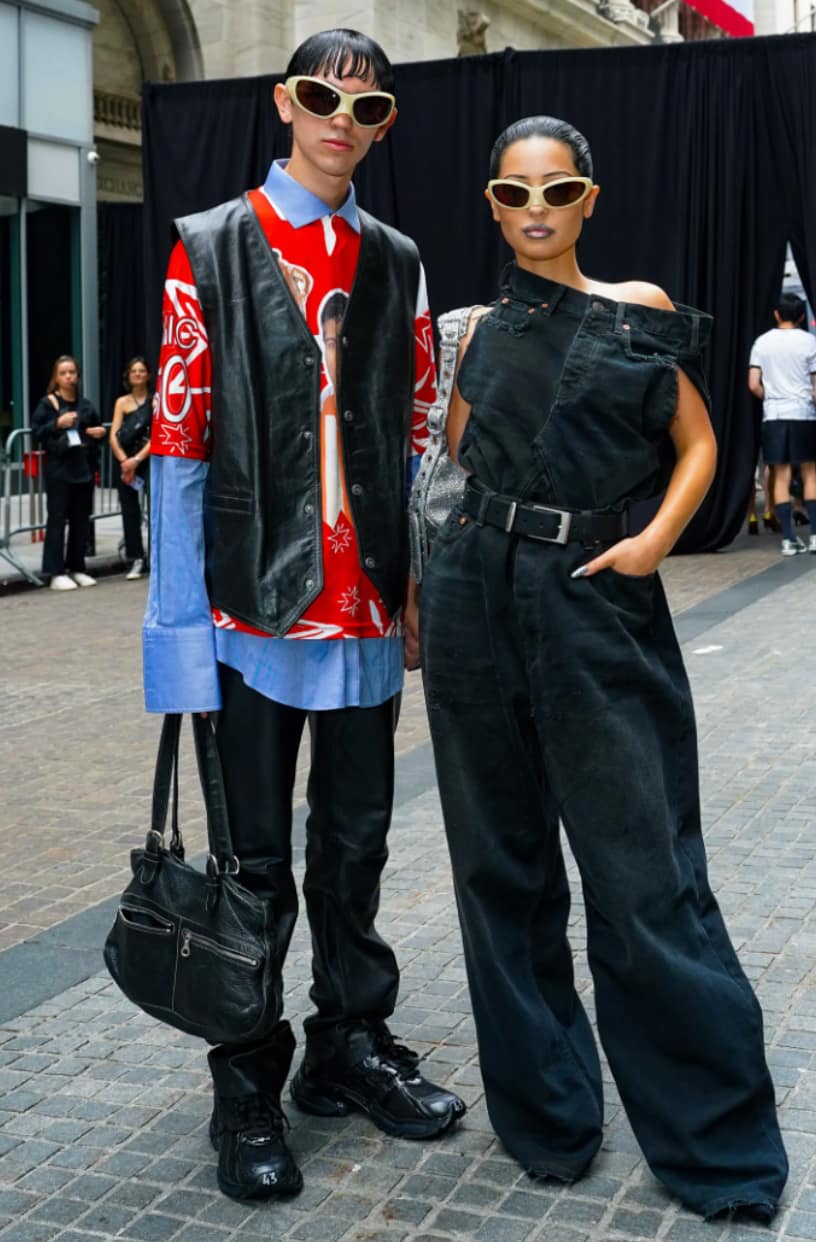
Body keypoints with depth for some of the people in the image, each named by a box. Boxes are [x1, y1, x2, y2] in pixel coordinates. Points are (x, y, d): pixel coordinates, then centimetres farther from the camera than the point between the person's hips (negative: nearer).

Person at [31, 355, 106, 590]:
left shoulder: (85, 405, 12)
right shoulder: (47, 403, -1)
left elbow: (96, 429, 25)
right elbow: (36, 431, -7)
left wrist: (101, 432, 3)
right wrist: (57, 424, -19)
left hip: (84, 467, 5)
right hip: (58, 468, -5)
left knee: (81, 519, 9)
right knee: (57, 519, -4)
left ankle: (77, 568, 19)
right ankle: (56, 573, -1)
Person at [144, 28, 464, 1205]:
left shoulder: (396, 264, 12)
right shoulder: (212, 249, -1)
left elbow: (418, 436, 12)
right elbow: (178, 442, -6)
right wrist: (178, 621, -13)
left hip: (367, 606, 4)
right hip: (252, 602, -4)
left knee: (357, 834, 14)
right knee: (256, 853, 5)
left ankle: (351, 1046, 31)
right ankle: (249, 1091, 20)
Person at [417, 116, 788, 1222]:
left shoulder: (638, 313, 3)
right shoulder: (480, 329, 10)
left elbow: (697, 444, 7)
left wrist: (655, 540, -10)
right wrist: (423, 587, 7)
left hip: (595, 605, -3)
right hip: (477, 602, 3)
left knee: (640, 870, -3)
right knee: (503, 859, 9)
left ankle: (716, 1134, 12)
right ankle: (547, 1107, 25)